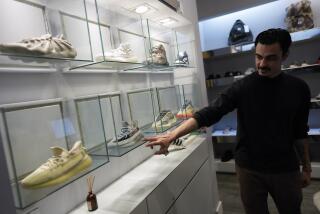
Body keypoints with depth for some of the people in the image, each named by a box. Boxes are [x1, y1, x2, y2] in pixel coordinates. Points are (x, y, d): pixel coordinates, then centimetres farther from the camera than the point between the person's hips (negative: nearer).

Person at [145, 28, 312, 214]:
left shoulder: (298, 88, -4)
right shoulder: (242, 87, -12)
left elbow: (300, 132, 6)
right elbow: (208, 114, -20)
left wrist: (306, 166, 10)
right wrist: (171, 136, -30)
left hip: (286, 169, 2)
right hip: (249, 168, -1)